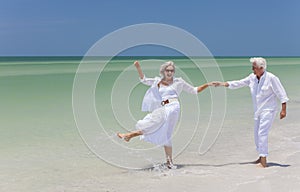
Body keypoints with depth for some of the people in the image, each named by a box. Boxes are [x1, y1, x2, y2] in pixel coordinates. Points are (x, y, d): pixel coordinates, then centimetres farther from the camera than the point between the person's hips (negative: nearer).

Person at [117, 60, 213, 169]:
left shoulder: (178, 82, 12)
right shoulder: (158, 81, 18)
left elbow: (194, 90, 18)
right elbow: (144, 80, 20)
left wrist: (207, 85, 11)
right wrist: (138, 67, 9)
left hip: (172, 108, -4)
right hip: (163, 109, 4)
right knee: (165, 135, 4)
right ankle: (169, 161, 10)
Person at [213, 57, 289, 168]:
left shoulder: (271, 78, -14)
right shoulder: (252, 77, 4)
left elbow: (281, 94, -12)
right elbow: (238, 84, 9)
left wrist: (283, 110, -15)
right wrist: (222, 84, 3)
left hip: (268, 110, -7)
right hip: (258, 111, 7)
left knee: (262, 133, -16)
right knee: (257, 134, 12)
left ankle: (264, 162, -14)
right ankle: (261, 157, 28)